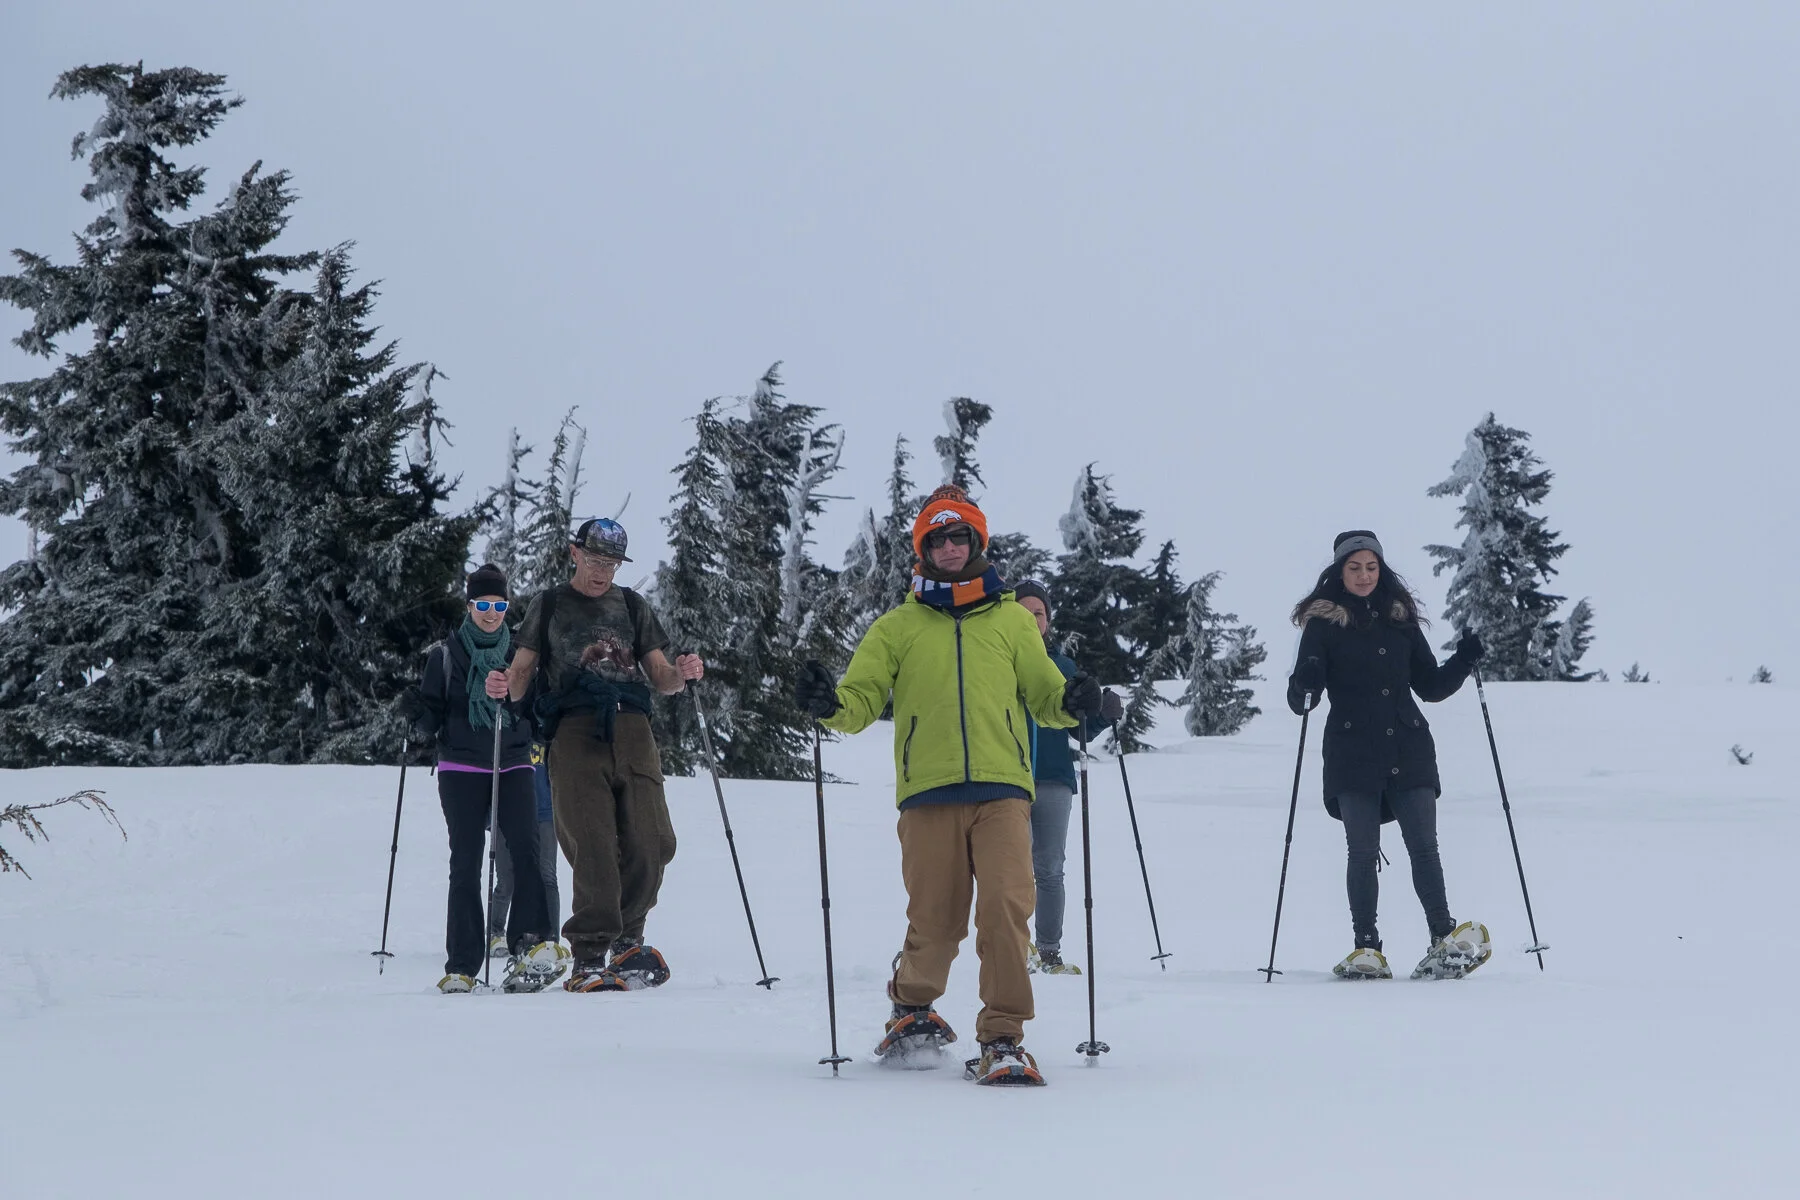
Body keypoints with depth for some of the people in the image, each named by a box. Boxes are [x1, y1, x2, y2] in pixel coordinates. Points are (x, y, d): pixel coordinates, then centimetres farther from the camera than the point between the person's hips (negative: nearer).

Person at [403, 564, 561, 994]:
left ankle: (532, 946, -25)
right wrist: (417, 712, -16)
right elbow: (431, 723, 4)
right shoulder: (446, 654, 7)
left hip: (513, 765, 1)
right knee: (466, 863, -5)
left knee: (525, 848, -21)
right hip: (462, 768, -1)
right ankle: (461, 967, -3)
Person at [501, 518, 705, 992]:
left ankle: (626, 940, 13)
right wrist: (505, 686, -11)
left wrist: (682, 674, -3)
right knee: (593, 847, -14)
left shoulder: (632, 606, 22)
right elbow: (522, 672, 12)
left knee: (651, 844, -9)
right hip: (575, 732, -2)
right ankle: (590, 958, -9)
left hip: (632, 731, 2)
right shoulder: (550, 605, 17)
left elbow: (660, 678, 19)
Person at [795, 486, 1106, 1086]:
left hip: (1001, 792, 0)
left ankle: (1003, 1040, -10)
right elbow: (863, 699, 9)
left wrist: (1071, 702, -5)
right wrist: (830, 705, -13)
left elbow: (1043, 696, 18)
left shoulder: (1011, 619, 16)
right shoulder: (898, 626, 14)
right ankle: (912, 1010, 30)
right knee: (935, 924, 1)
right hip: (929, 794, 0)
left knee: (1007, 908, -16)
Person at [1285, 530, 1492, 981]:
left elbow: (1429, 686, 18)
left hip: (1408, 749, 2)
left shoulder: (1400, 618, 14)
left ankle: (1445, 942, -2)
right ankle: (1366, 950, 0)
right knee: (1363, 851, -5)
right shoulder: (1323, 622, 4)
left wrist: (1463, 662, 2)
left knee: (1423, 846, -5)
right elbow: (1301, 697, -1)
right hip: (1353, 753, -2)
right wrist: (1305, 689, -23)